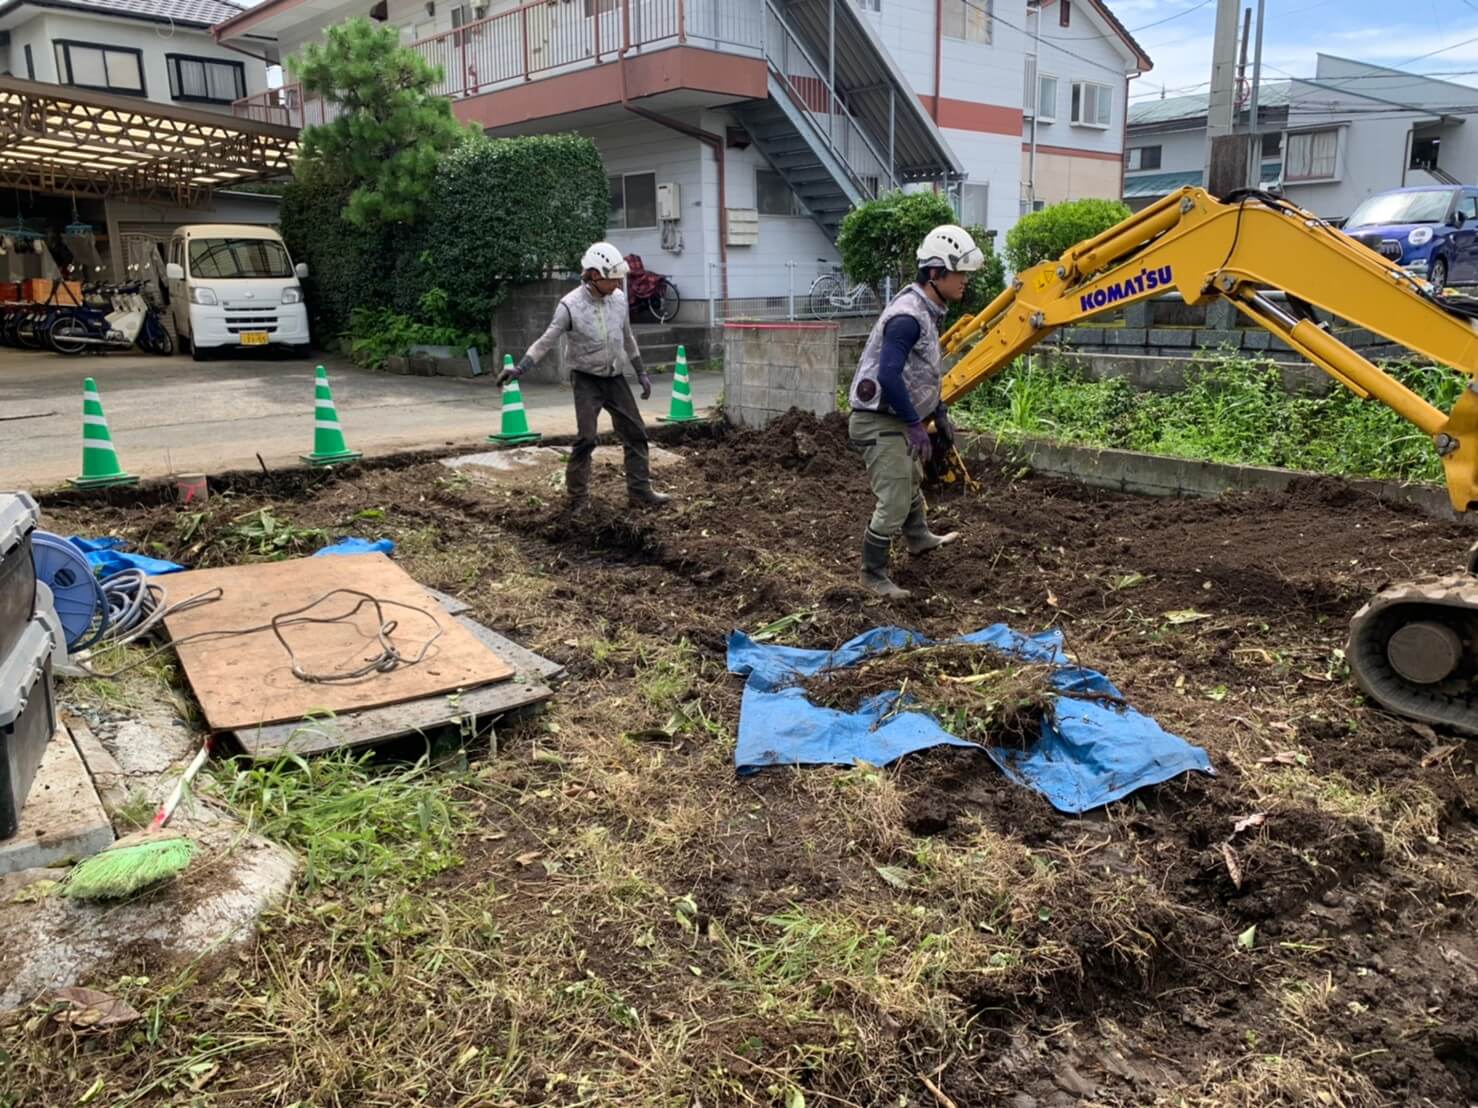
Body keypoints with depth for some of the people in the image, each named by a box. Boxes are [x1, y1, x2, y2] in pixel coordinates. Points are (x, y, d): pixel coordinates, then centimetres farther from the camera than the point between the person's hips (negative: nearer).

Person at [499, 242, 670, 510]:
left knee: (635, 432, 6)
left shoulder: (618, 298, 0)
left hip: (615, 378, 6)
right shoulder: (571, 305, -17)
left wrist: (641, 372, 16)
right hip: (587, 380, -5)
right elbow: (546, 341, -16)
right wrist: (519, 368, -25)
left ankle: (640, 489, 17)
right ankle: (577, 497, 2)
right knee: (586, 438, -11)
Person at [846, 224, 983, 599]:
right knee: (893, 502, -8)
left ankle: (920, 540, 52)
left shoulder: (926, 312, 9)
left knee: (911, 484, 29)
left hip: (897, 419, 11)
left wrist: (939, 414, 22)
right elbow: (889, 377, -31)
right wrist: (916, 425, -24)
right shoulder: (908, 317, -24)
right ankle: (873, 575, 6)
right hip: (880, 422, -11)